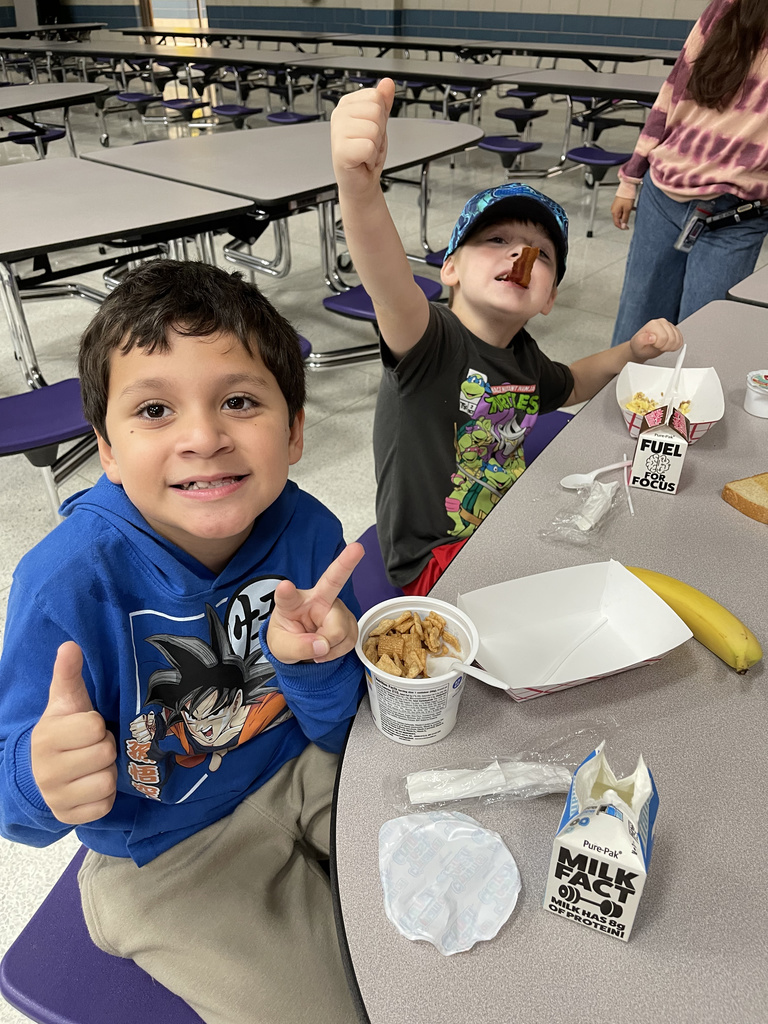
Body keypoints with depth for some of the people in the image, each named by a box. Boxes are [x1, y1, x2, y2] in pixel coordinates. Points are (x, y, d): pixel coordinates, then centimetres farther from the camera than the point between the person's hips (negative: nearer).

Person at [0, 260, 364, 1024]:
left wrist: (310, 662, -30)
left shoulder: (306, 531, -18)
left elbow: (336, 732, -8)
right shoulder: (67, 583, -28)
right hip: (166, 858, -3)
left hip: (295, 774, 4)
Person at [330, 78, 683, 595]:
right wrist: (358, 182, -64)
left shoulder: (523, 356, 3)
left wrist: (632, 351, 8)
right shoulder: (431, 341, -21)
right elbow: (391, 288, -44)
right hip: (436, 560, -8)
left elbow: (568, 385, 26)